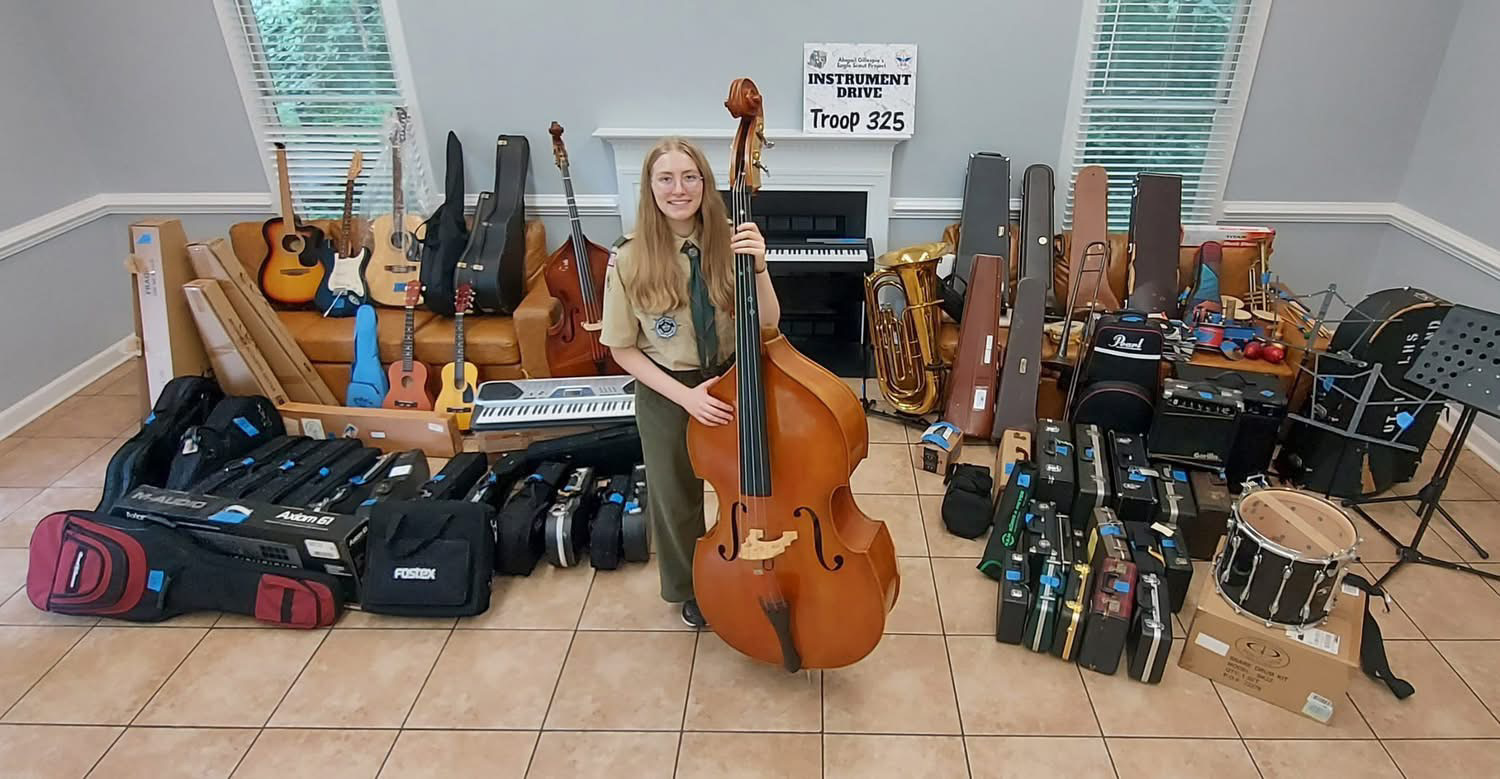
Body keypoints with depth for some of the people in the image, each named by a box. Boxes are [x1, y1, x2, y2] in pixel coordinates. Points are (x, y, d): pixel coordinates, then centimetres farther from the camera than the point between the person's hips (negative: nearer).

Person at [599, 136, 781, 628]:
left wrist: (759, 267, -32)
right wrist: (684, 394, -19)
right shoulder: (630, 259, -16)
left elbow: (767, 324, -15)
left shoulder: (730, 243, -12)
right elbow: (623, 350, -9)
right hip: (665, 394, -1)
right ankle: (690, 589, 47)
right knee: (677, 498, 18)